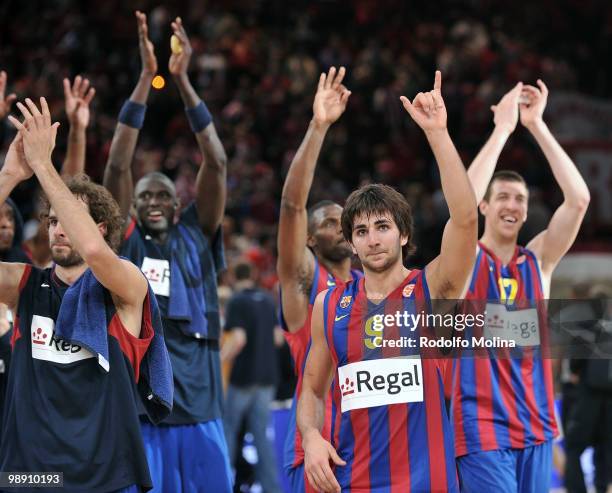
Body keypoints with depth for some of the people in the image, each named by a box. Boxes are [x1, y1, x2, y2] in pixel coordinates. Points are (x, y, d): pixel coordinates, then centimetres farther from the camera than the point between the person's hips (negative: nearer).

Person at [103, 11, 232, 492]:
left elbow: (216, 163, 0)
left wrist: (182, 79, -6)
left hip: (200, 411, 1)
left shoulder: (197, 236, 8)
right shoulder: (124, 239, 6)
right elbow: (118, 163, -3)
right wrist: (147, 76, -9)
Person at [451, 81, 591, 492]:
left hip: (535, 425, 5)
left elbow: (579, 199, -3)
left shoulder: (538, 260, 9)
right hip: (482, 427, -5)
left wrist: (536, 125, -6)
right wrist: (503, 127, -15)